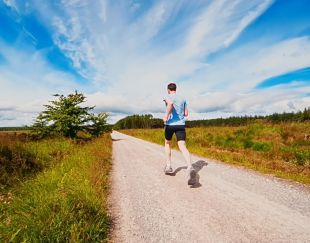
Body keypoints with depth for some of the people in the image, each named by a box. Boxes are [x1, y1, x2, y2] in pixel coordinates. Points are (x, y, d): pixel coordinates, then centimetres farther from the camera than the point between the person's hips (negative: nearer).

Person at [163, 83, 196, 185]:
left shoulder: (168, 97, 1)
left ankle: (168, 166, 23)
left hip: (170, 124, -3)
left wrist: (166, 116, -16)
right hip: (181, 124, 3)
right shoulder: (183, 99, 17)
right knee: (182, 146, -9)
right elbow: (186, 114, 16)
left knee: (167, 143, 21)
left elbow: (170, 104, -24)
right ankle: (190, 168, -32)